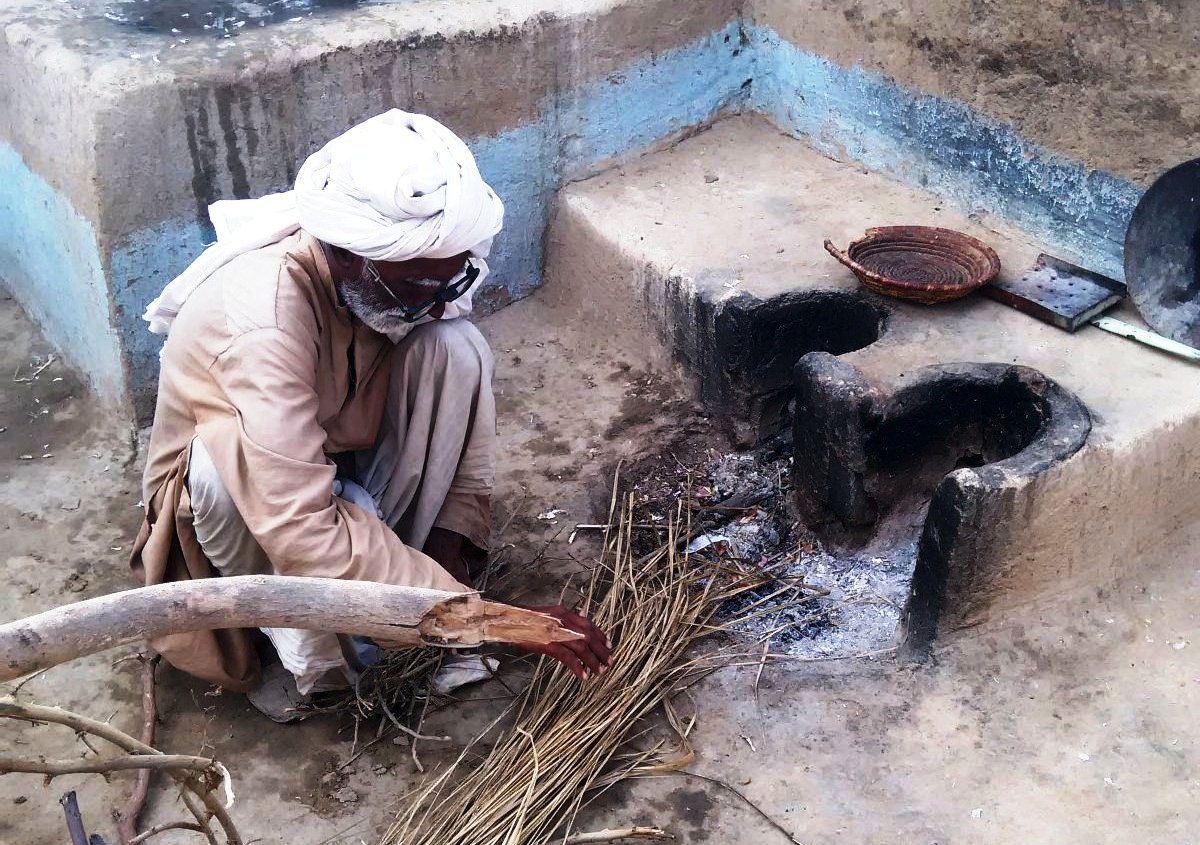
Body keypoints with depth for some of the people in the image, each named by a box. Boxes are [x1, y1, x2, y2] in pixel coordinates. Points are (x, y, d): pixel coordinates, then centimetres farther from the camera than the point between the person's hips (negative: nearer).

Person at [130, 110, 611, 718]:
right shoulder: (264, 321, -39)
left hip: (344, 467, 5)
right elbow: (306, 539, -44)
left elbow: (462, 397, -6)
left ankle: (394, 579, -10)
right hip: (223, 499, -4)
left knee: (455, 349, -22)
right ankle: (301, 644, -13)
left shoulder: (415, 267, -21)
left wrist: (453, 530, -18)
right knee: (227, 460, -40)